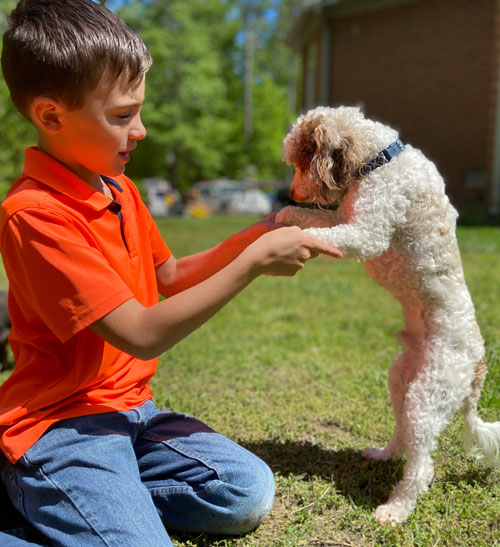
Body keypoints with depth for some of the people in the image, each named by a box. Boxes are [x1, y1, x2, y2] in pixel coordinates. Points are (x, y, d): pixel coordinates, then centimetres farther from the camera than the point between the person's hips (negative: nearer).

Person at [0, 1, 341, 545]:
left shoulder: (119, 189, 7)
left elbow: (170, 277, 16)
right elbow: (142, 334, -24)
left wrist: (254, 236, 2)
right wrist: (255, 261, -22)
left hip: (128, 408, 8)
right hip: (61, 425, -8)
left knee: (249, 491, -2)